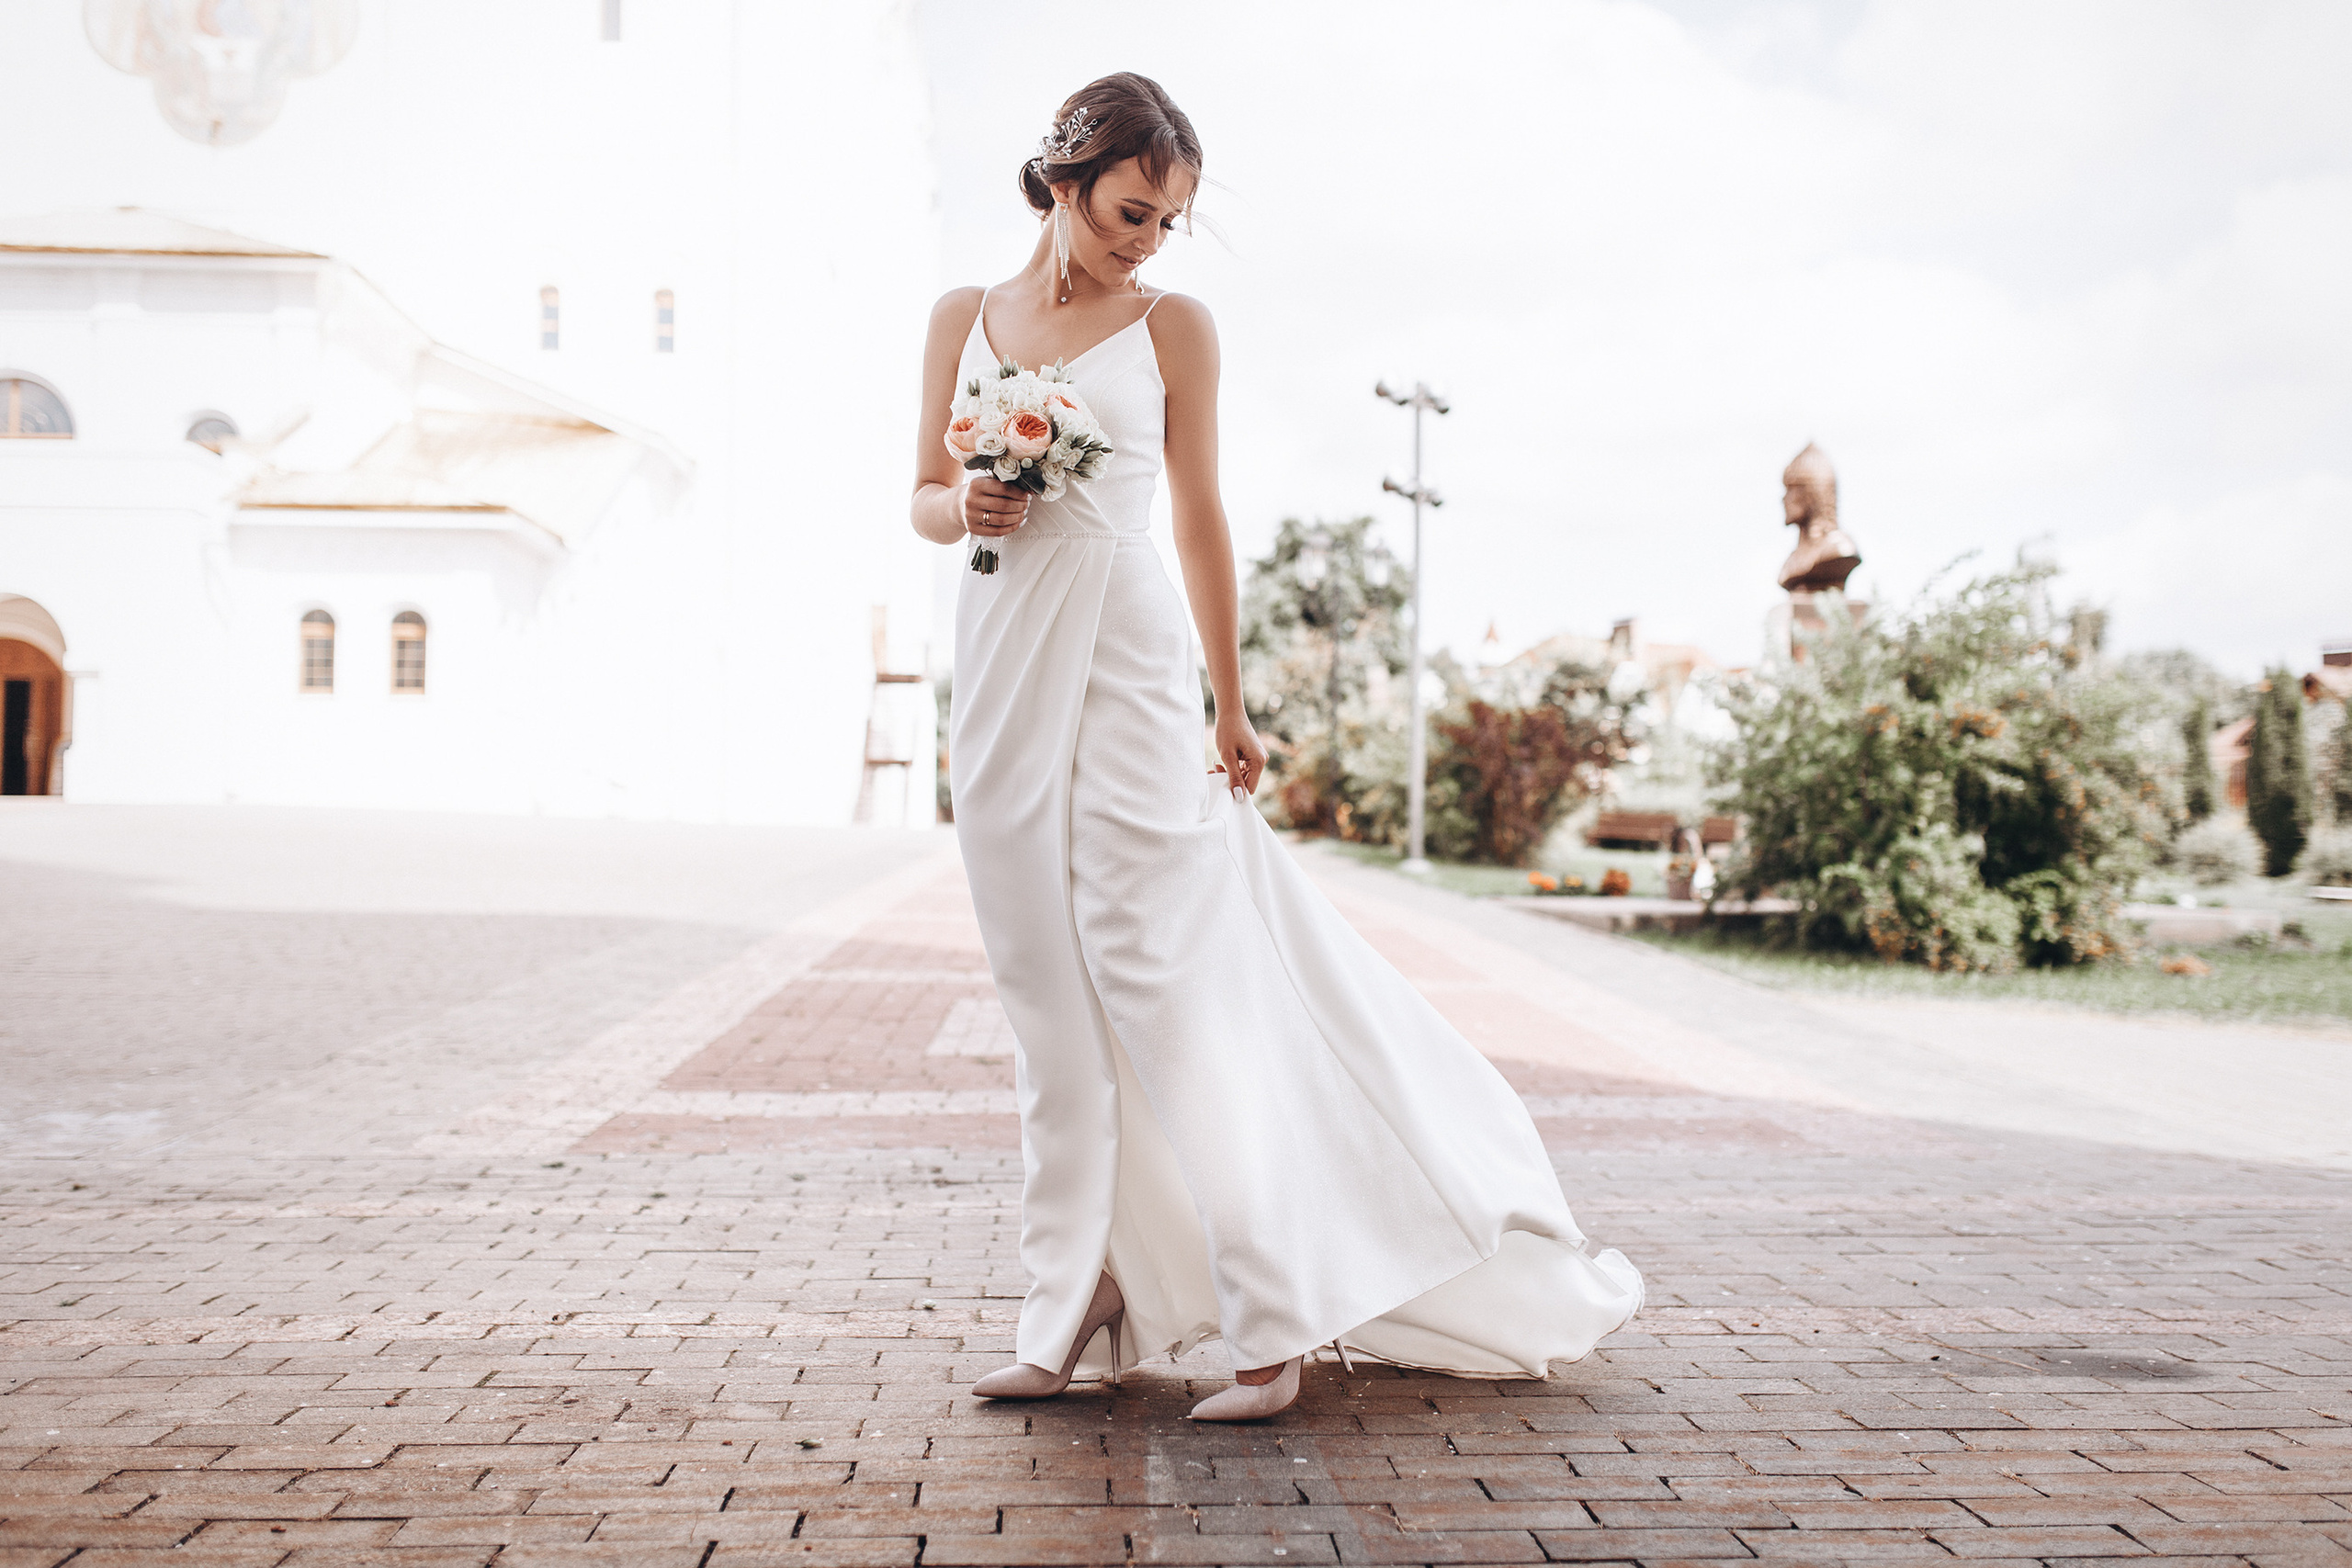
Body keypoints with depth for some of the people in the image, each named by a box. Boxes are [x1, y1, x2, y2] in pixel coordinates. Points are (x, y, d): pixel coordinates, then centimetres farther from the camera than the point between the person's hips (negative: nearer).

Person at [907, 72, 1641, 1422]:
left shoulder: (1172, 326, 4)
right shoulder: (964, 317, 12)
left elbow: (1201, 518, 6)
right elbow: (924, 496, 16)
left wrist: (1231, 708, 7)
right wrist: (964, 508, -8)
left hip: (1126, 665, -3)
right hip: (1002, 672, 4)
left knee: (1165, 987, -8)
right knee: (1052, 1007, 6)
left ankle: (1276, 1320, -1)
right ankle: (1080, 1320, 14)